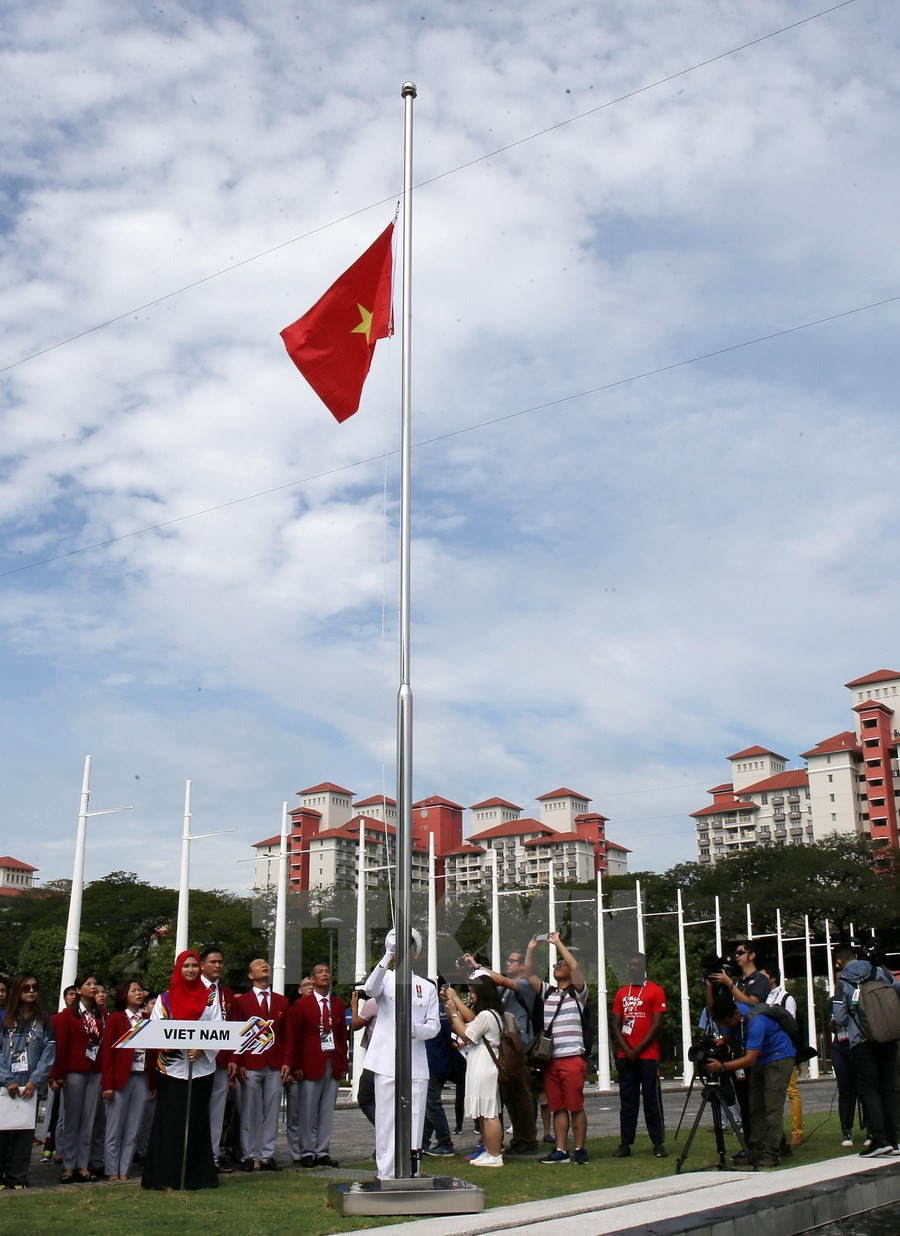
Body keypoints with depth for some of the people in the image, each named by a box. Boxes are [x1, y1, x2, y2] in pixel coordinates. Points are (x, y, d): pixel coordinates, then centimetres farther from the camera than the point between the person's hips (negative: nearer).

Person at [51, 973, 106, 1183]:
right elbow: (61, 1046, -4)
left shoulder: (101, 1016, 9)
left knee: (88, 1120, 5)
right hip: (74, 1072, -3)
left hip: (96, 1072, 3)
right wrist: (59, 1075, -8)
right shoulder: (67, 1015, -1)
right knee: (71, 1120, 3)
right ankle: (68, 1166, 9)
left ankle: (82, 1165, 10)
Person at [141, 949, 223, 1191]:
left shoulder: (210, 998, 8)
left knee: (196, 1122, 4)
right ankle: (165, 1177, 3)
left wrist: (201, 1049, -15)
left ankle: (196, 1175, 11)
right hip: (171, 1066, 0)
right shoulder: (165, 998, 8)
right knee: (169, 1123, -2)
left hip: (201, 1068, 0)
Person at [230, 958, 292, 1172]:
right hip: (250, 1065, -2)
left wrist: (286, 1063, 2)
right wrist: (237, 1063, -7)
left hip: (276, 1066, 2)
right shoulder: (242, 1001, 6)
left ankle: (267, 1156, 8)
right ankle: (249, 1156, 6)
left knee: (272, 1112, 2)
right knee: (250, 1112, 0)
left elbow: (287, 1035, 11)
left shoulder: (282, 1002, 13)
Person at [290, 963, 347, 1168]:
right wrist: (297, 1066, -7)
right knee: (308, 1111, -1)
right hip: (311, 1064, -4)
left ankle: (322, 1152, 13)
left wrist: (344, 1064, 8)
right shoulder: (302, 1005, 1)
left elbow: (343, 1036, 14)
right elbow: (295, 1037, -1)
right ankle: (307, 1152, 8)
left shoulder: (339, 1004, 13)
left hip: (333, 1064, 4)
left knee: (327, 1110, 6)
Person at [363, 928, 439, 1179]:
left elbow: (434, 1025, 9)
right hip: (387, 1062, -2)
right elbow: (371, 989, -18)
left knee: (414, 1120, 2)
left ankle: (411, 1176, 11)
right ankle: (386, 1176, 4)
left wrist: (416, 1030, -14)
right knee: (386, 1121, -2)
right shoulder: (385, 979, 6)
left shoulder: (427, 987, 15)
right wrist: (388, 956, -32)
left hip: (416, 1063, 2)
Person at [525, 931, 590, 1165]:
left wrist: (558, 943, -8)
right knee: (557, 1107, 6)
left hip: (572, 1059, -5)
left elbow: (575, 966, -12)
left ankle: (580, 1149, 4)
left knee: (575, 1107, -4)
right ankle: (560, 1150, 9)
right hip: (550, 1060, 5)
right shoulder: (548, 992, 17)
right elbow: (529, 975, 9)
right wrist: (531, 949, 1)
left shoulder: (578, 992, 3)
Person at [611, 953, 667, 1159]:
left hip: (648, 1056, -4)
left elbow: (656, 1025, -7)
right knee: (627, 1102, 5)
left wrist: (638, 1050, -10)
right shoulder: (621, 993, 13)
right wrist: (626, 1050, -4)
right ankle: (625, 1144, 8)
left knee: (652, 1101, -1)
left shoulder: (655, 991, -1)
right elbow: (616, 1025, 10)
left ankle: (658, 1143, 6)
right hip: (625, 1056, 4)